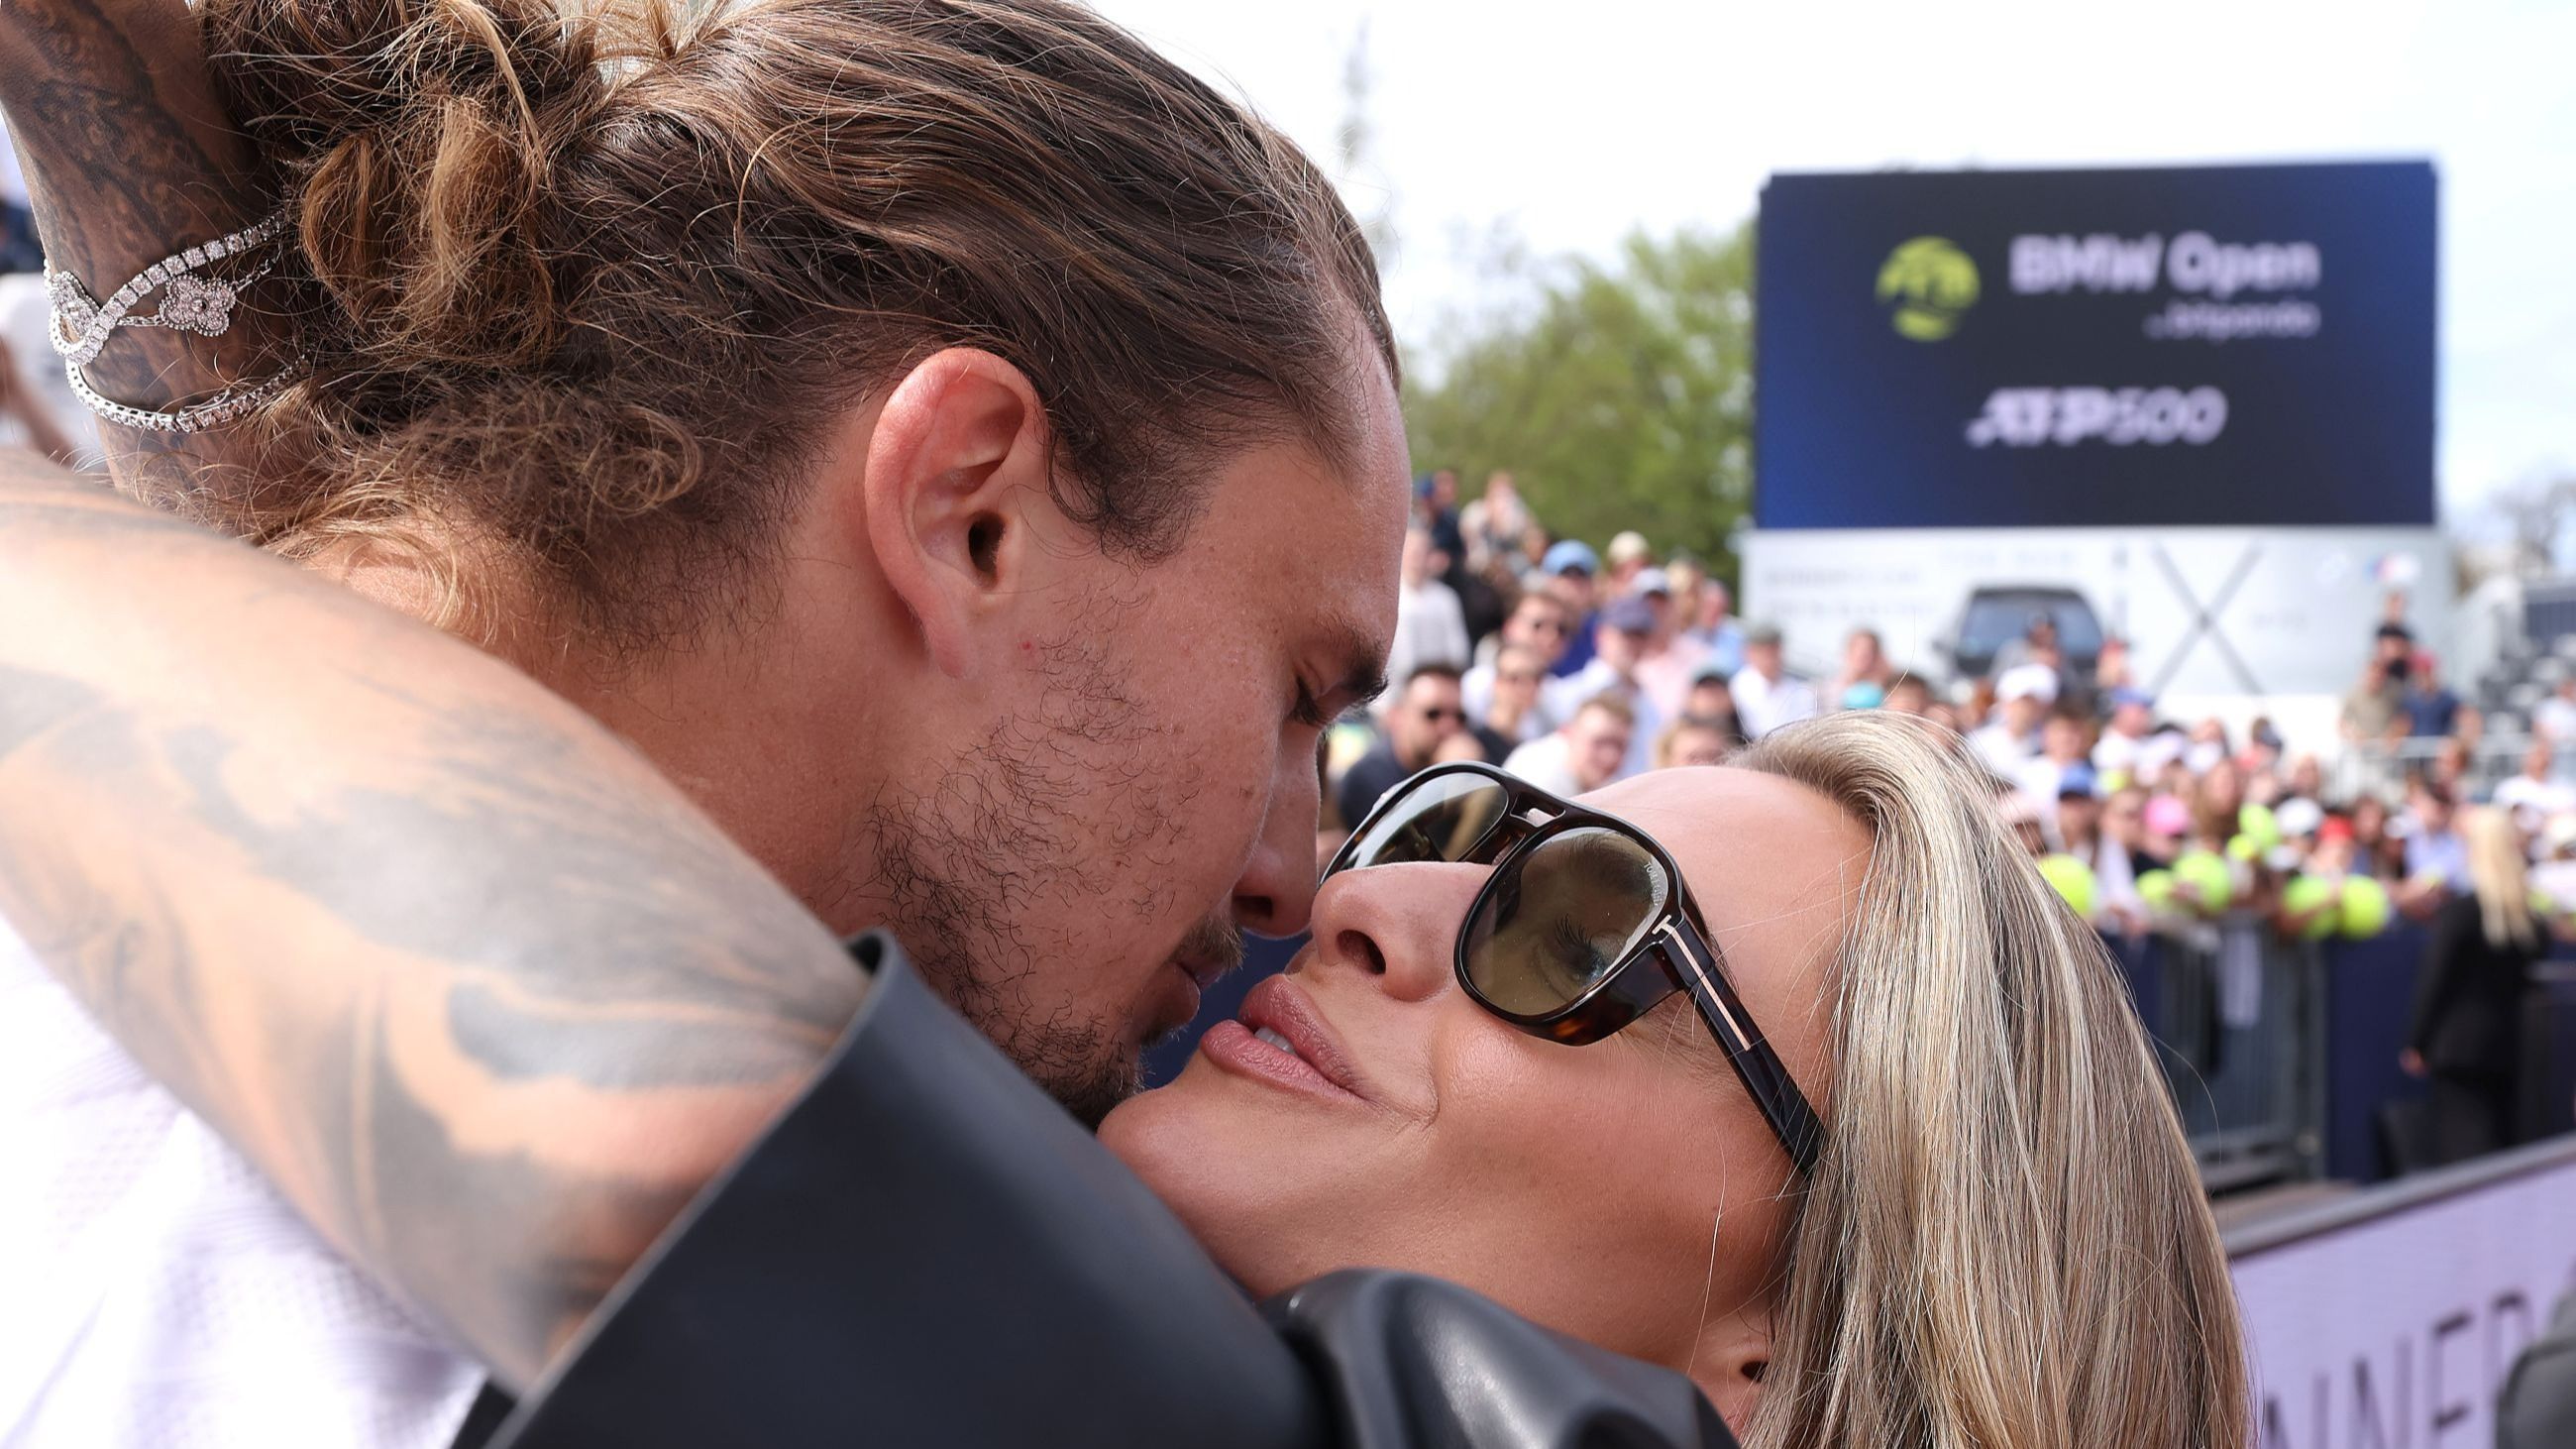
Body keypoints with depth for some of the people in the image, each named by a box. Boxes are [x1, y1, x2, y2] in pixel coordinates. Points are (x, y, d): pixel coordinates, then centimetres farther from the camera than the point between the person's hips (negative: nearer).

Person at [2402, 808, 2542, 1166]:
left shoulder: (2459, 911, -13)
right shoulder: (2529, 916, 3)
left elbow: (2434, 981, -11)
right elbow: (2526, 979, 11)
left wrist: (2417, 1043, -3)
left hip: (2459, 1044, -5)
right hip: (2507, 1045, 6)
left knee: (2463, 1152, -7)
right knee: (2501, 1145, 12)